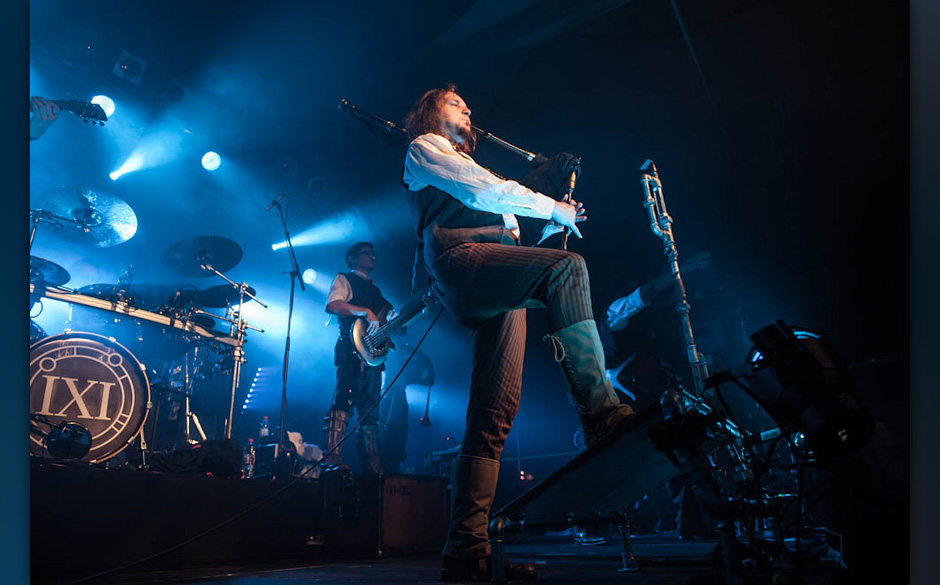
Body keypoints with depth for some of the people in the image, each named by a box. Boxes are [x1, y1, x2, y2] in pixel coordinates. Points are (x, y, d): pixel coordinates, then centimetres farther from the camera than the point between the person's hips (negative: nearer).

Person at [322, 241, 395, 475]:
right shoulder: (344, 279, 9)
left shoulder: (374, 289, 31)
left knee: (370, 412, 4)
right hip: (352, 352, -7)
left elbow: (390, 320, 25)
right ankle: (332, 461, -26)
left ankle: (372, 468, 4)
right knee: (344, 401, -20)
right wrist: (366, 312, -18)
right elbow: (332, 305, -11)